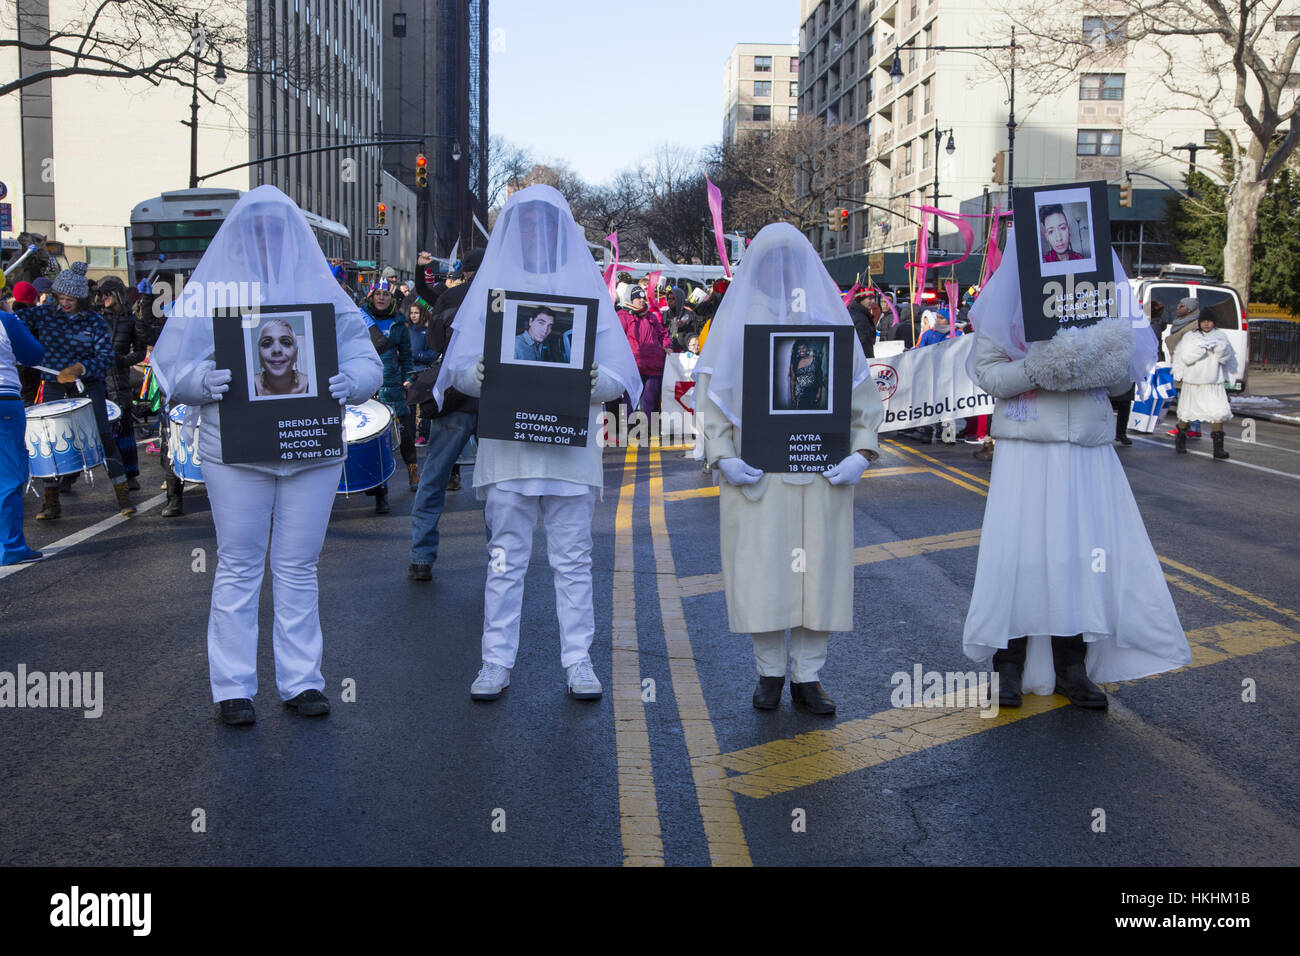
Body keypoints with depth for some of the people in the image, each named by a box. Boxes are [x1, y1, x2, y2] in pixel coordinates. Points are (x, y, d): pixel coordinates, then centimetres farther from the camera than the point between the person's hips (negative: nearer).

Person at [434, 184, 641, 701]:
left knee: (573, 560, 4)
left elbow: (620, 376, 3)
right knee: (505, 558, 3)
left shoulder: (586, 290, 10)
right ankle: (496, 661, 11)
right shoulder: (491, 288, 11)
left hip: (571, 450, 0)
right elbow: (457, 369, 4)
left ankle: (578, 661, 12)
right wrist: (477, 374, -19)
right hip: (506, 447, 0)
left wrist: (596, 380, -19)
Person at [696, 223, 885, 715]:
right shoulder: (736, 319, 8)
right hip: (755, 471, -1)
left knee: (819, 569, 1)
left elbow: (863, 393, 8)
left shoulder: (830, 318, 11)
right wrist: (722, 457, -10)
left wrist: (861, 453, -6)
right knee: (760, 569, -1)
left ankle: (807, 677, 11)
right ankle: (769, 672, 14)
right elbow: (711, 393, 2)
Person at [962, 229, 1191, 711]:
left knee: (1086, 550, 0)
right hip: (1025, 441, -2)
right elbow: (987, 372, -3)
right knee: (1018, 549, -4)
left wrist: (1101, 363, -13)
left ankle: (1071, 668, 11)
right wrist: (1041, 367, -19)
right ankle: (1011, 666, 8)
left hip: (1089, 442, 2)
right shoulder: (1007, 296, 2)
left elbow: (1128, 370, 9)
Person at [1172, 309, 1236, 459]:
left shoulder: (1220, 336, 7)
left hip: (1214, 383, 1)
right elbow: (1183, 357, -5)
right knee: (1186, 412, 11)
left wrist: (1218, 348, -15)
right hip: (1192, 382, -1)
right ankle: (1180, 439, 35)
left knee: (1217, 412, -11)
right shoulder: (1190, 337, 1)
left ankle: (1218, 447, -10)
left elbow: (1227, 357, 0)